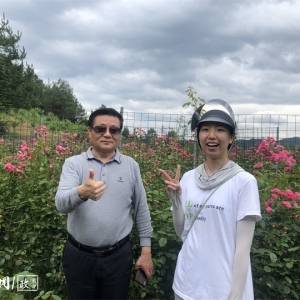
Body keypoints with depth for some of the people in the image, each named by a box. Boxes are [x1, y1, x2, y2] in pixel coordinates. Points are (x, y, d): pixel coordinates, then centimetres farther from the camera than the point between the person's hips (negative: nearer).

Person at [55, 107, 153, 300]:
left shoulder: (131, 166, -2)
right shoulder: (73, 164, -6)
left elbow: (141, 210, 3)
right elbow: (61, 203, -21)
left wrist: (146, 250, 3)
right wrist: (81, 192, -43)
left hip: (119, 255, 1)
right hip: (78, 255, 0)